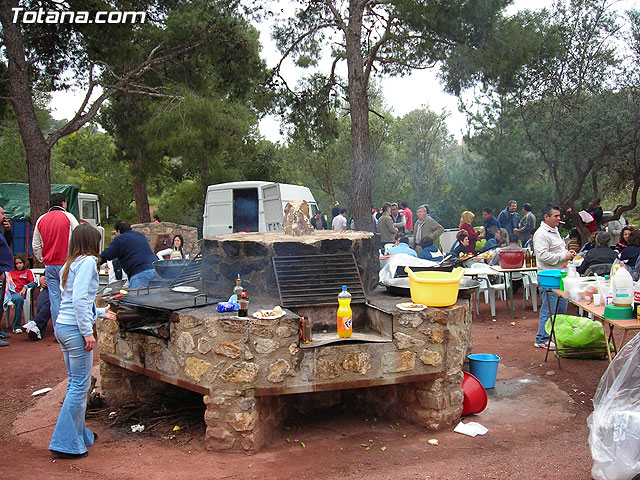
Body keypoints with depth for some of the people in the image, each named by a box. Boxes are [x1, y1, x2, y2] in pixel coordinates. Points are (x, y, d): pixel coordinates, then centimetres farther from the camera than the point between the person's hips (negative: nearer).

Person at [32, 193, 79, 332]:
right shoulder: (68, 217, -2)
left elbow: (35, 245, 14)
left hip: (49, 265, 4)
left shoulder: (41, 220, 11)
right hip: (66, 263, -4)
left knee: (54, 298, 5)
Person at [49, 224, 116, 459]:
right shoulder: (88, 261, -10)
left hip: (62, 326, 9)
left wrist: (101, 312, 34)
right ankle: (65, 443, 0)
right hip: (75, 328, -9)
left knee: (75, 383, 17)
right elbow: (79, 299, -20)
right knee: (80, 385, -3)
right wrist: (87, 332, -19)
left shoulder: (69, 265, 17)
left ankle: (79, 433, 27)